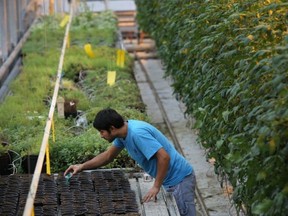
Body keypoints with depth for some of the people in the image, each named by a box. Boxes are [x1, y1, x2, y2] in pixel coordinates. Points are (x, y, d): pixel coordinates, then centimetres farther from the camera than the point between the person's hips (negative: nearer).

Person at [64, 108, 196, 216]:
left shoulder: (137, 133, -27)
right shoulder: (123, 133, 3)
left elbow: (164, 157, -31)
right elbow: (108, 155, 19)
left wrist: (156, 187, -23)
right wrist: (82, 166, 12)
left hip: (179, 179, -9)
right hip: (169, 180, 9)